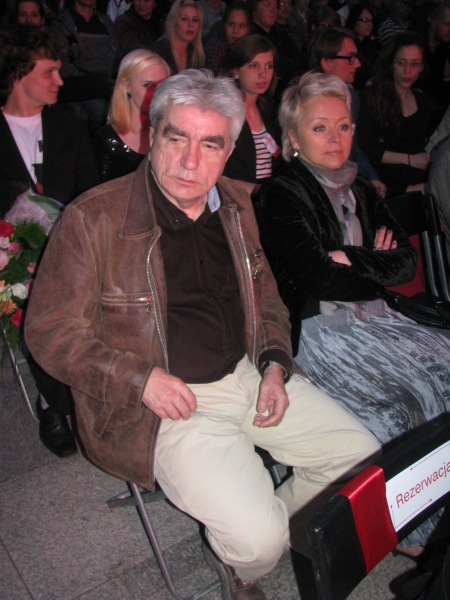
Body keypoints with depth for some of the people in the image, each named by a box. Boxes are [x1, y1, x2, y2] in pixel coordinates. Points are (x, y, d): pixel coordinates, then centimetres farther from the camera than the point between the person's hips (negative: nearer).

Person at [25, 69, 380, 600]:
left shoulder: (236, 205, 6)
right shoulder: (93, 218, -13)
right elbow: (50, 331, -9)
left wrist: (275, 364, 1)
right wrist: (141, 378, -19)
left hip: (247, 375, 7)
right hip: (165, 400, -6)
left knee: (363, 457, 4)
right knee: (256, 539, -19)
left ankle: (266, 532, 26)